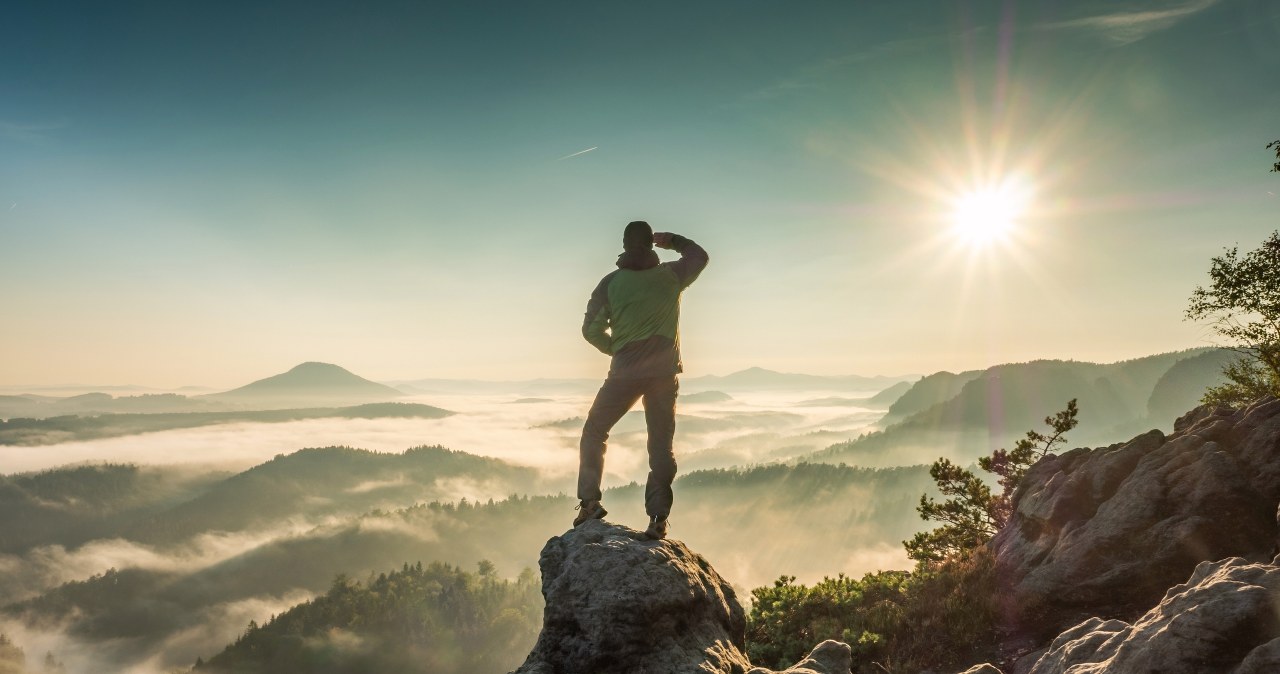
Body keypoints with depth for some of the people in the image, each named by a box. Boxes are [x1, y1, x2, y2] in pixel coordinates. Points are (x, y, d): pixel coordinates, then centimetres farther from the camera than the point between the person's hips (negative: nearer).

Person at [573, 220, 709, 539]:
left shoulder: (611, 282, -3)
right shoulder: (671, 276, 1)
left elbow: (591, 329, -3)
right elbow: (700, 255, 21)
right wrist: (673, 240, 31)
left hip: (625, 373, -1)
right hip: (665, 373, 2)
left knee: (594, 432, 15)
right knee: (661, 445, 8)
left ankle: (589, 501, 8)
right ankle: (658, 517, 3)